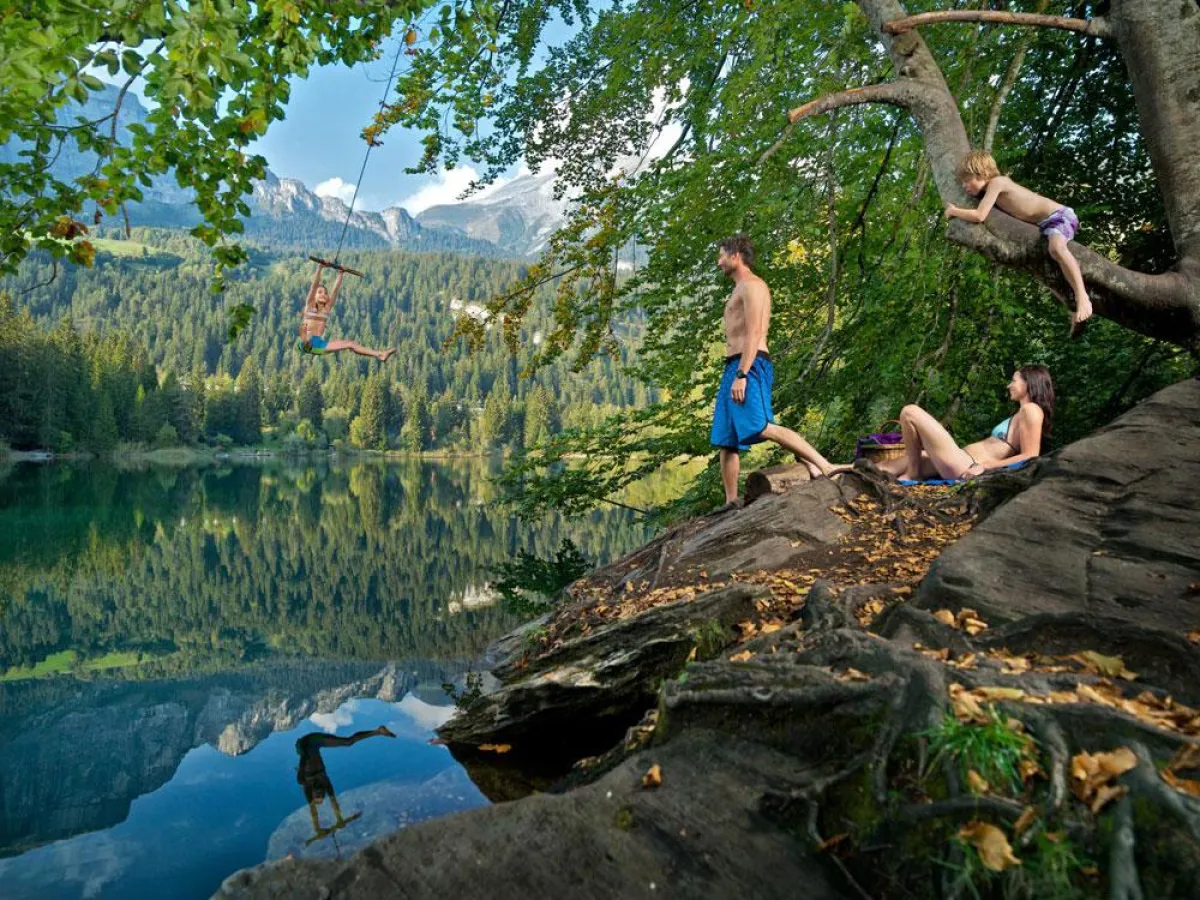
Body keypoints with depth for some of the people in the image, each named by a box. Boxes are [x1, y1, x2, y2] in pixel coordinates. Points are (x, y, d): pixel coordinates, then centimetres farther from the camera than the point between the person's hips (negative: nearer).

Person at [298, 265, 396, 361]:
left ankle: (380, 354, -10)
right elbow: (314, 286, -9)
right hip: (307, 343, -5)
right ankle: (306, 345, -76)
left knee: (350, 344, -3)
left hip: (320, 344, 5)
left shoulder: (327, 308, 15)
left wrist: (340, 274, 2)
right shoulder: (310, 305, 3)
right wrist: (319, 268, -17)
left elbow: (335, 290, 9)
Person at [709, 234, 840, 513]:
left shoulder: (752, 285, -4)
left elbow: (754, 333, -16)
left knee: (762, 427, -24)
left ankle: (822, 465, -21)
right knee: (727, 439, 6)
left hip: (749, 366, -10)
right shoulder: (740, 290, 26)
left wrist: (741, 374, -23)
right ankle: (731, 502, 9)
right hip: (735, 367, 10)